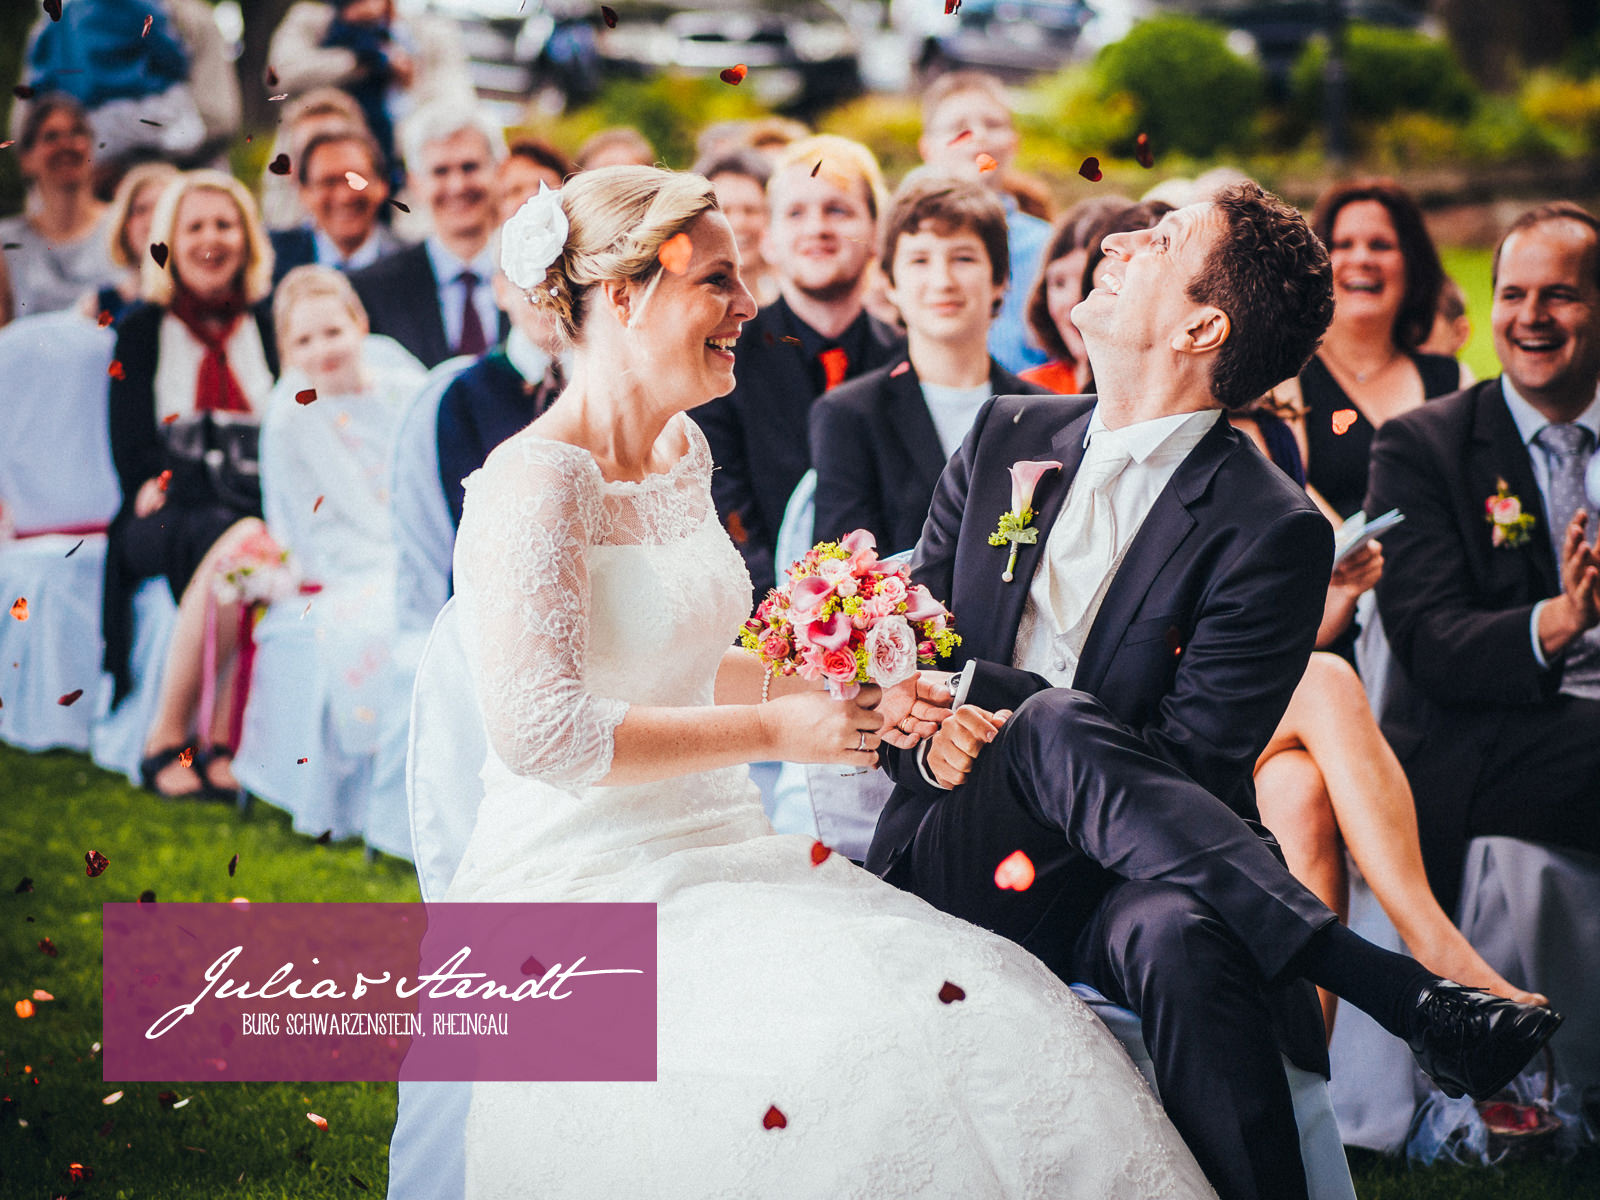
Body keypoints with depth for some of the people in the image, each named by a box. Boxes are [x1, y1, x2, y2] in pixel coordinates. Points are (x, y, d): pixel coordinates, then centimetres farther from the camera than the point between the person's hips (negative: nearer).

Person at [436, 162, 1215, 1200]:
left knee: (979, 1008, -15)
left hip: (710, 857, 8)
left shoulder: (683, 451, 15)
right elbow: (539, 730, -21)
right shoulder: (536, 482, -13)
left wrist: (834, 688, 10)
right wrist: (774, 730, -17)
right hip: (582, 888, -8)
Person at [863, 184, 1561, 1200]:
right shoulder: (1008, 440, 12)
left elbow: (1190, 762, -11)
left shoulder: (1272, 533, -5)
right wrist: (931, 736, -8)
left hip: (1136, 875, -3)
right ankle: (1398, 989, -36)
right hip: (961, 852, 4)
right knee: (1058, 723, -31)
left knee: (1180, 936, -41)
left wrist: (981, 695, -17)